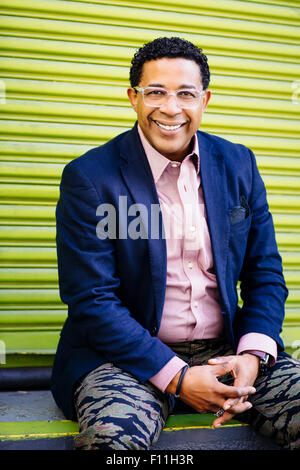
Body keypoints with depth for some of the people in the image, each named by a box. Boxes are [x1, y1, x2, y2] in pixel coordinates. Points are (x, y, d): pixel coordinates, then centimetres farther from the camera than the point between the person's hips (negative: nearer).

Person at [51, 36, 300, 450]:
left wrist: (253, 355, -9)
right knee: (112, 434, -33)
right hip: (130, 354, -4)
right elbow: (91, 300, -11)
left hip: (227, 350, 5)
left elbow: (265, 272, 9)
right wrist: (177, 377, -17)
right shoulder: (89, 178, -7)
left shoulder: (238, 164, 6)